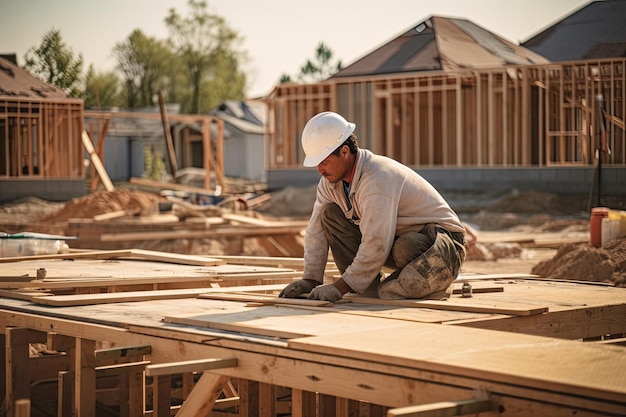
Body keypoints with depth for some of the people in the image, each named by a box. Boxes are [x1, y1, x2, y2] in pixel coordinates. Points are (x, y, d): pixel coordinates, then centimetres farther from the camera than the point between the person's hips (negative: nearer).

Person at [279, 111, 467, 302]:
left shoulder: (376, 181, -31)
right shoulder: (330, 181, -4)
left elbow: (376, 247, -33)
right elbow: (316, 231, 0)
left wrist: (340, 287, -28)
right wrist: (310, 280, -8)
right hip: (393, 238, 8)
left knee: (406, 247, -43)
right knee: (330, 214, -5)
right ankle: (373, 288, -8)